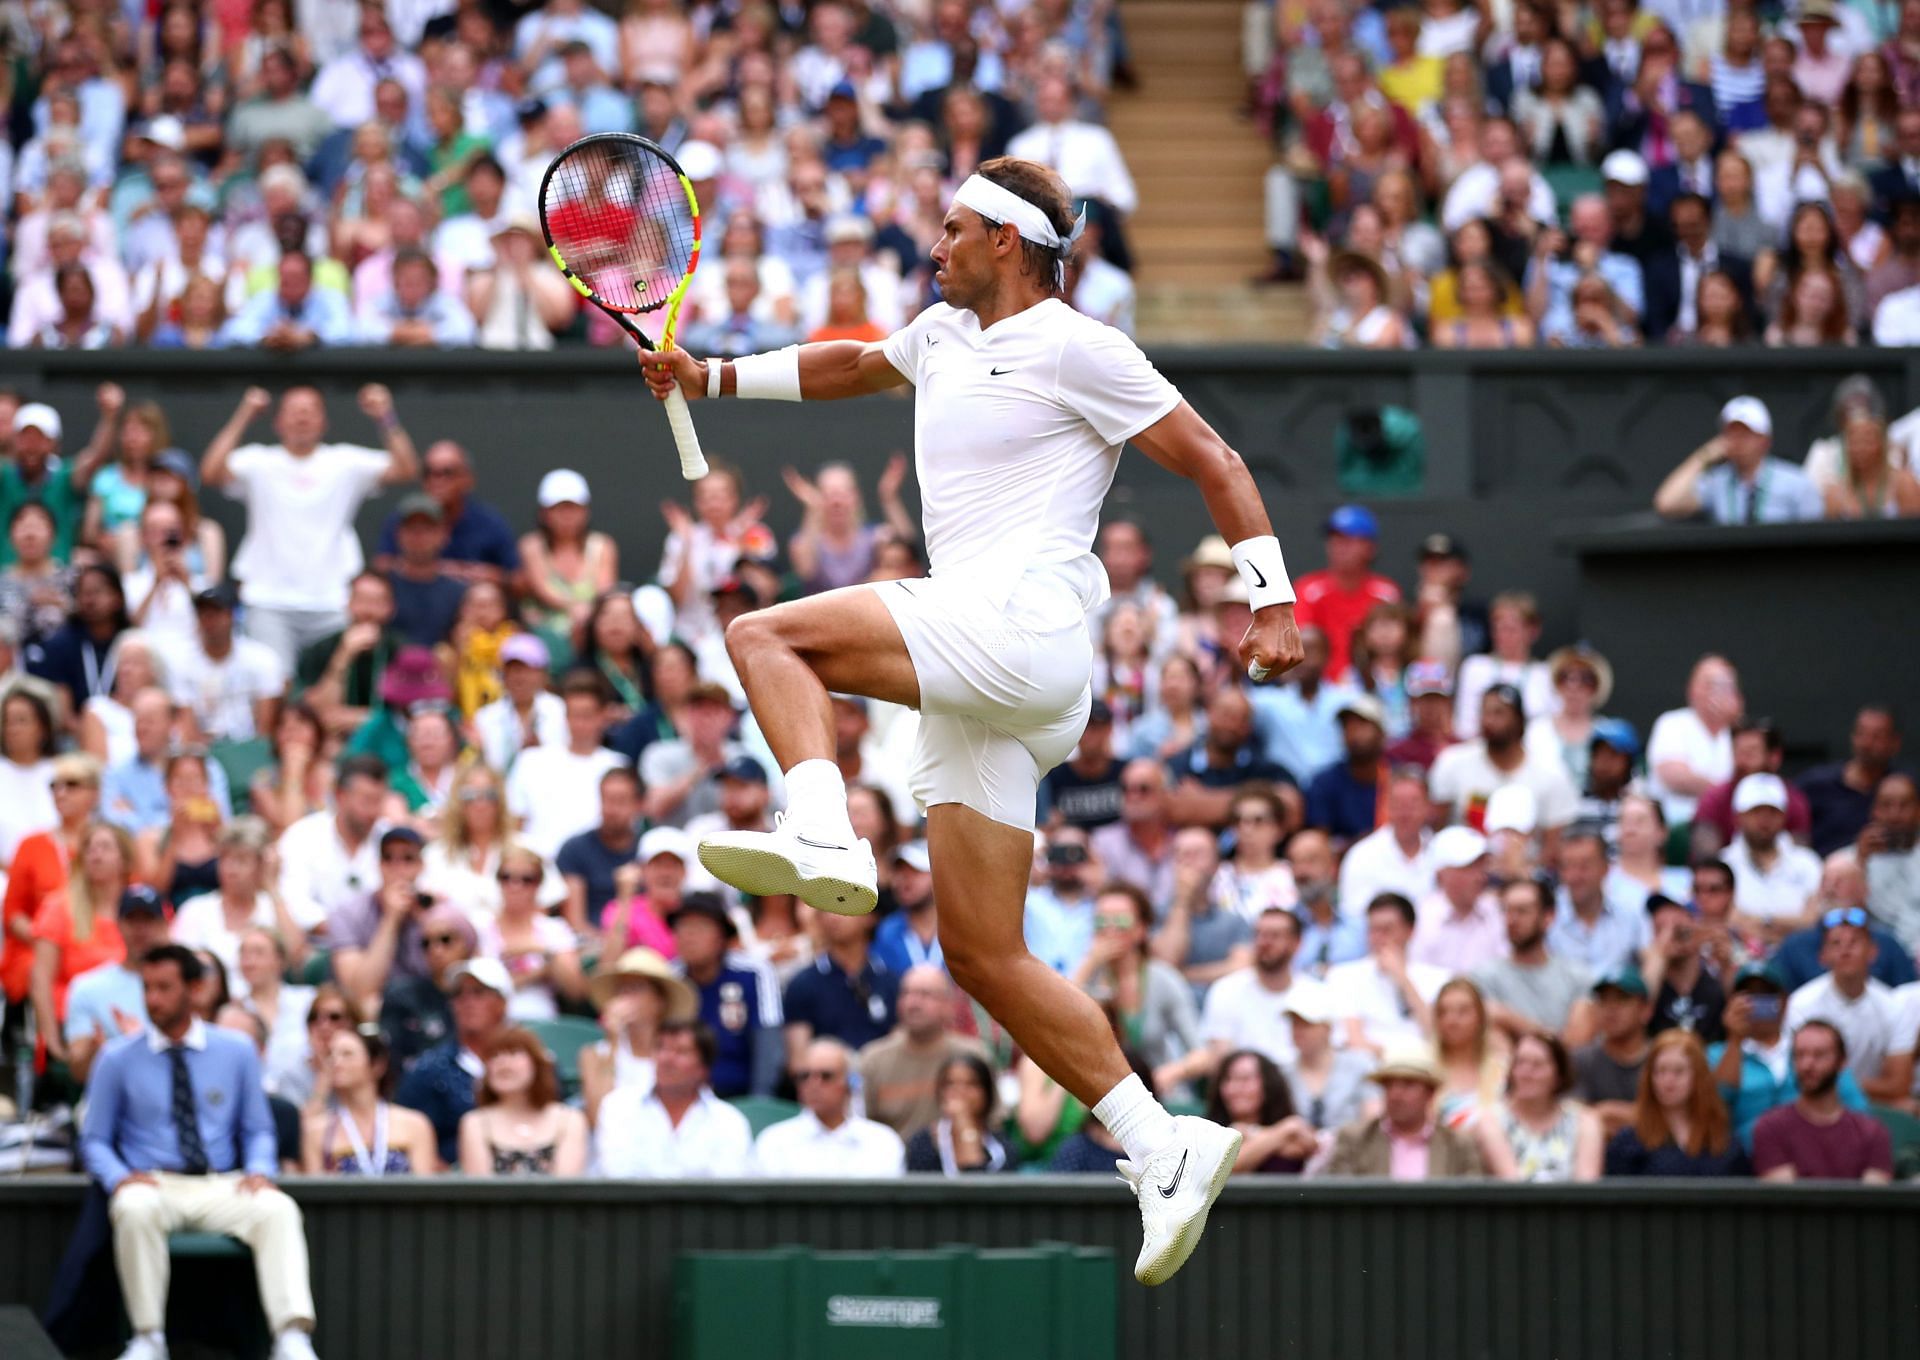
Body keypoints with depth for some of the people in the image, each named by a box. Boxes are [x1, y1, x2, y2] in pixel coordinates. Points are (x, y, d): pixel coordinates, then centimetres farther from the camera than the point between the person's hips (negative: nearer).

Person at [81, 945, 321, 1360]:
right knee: (135, 1209, -39)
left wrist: (258, 1171, -9)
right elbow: (95, 1140, 9)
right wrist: (120, 1177, -13)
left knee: (277, 1209, -32)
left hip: (222, 1186, 1)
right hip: (153, 1185, -1)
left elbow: (258, 1131, 14)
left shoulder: (237, 1051, 11)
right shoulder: (117, 1059, 7)